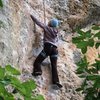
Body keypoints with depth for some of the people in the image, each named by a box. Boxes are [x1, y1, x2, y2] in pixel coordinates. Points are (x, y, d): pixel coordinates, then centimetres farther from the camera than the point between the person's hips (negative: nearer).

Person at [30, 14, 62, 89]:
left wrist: (31, 16, 15)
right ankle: (56, 81, -16)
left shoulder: (47, 28, 6)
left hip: (48, 47, -5)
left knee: (37, 61, -4)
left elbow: (38, 22, 5)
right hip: (55, 49, 5)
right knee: (54, 66, -2)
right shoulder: (56, 31, 23)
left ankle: (37, 71, -32)